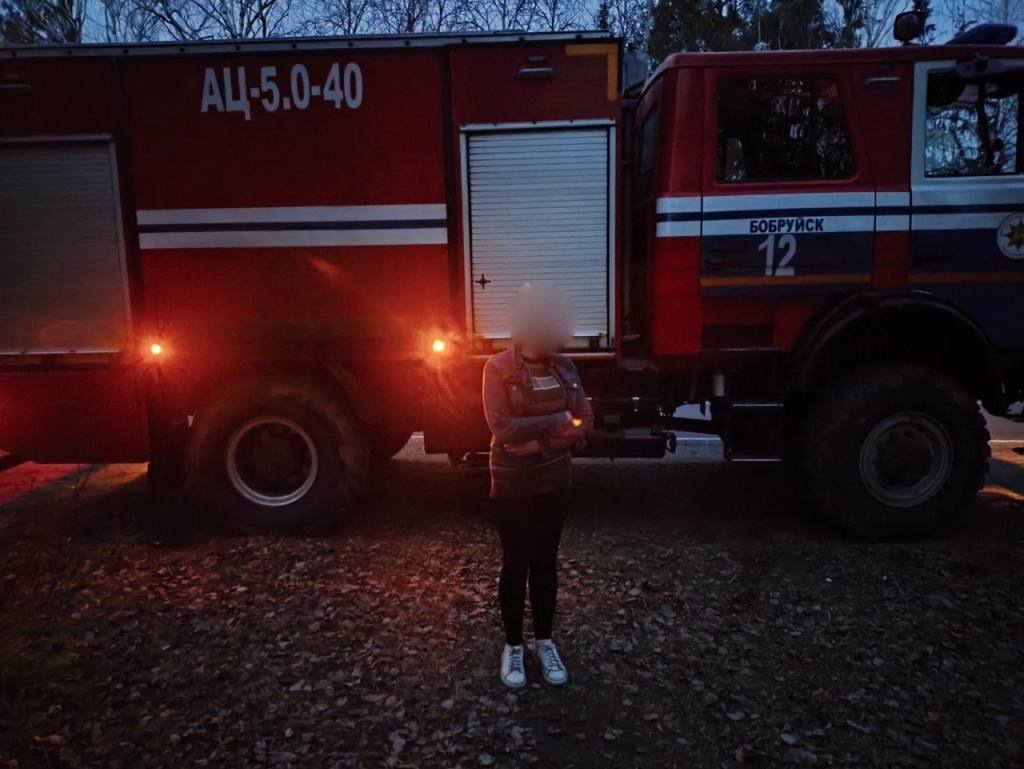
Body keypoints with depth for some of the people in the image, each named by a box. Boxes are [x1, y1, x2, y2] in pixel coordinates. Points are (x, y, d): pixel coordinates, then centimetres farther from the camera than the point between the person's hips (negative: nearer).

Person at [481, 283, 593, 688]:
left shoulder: (564, 366, 0)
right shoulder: (498, 367, -13)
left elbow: (584, 421, -3)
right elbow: (502, 428, -21)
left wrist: (540, 443, -18)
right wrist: (557, 419, -17)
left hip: (554, 481, 4)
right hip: (512, 485, -4)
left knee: (546, 561, 15)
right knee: (515, 564, 9)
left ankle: (544, 641, 31)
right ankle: (513, 645, 27)